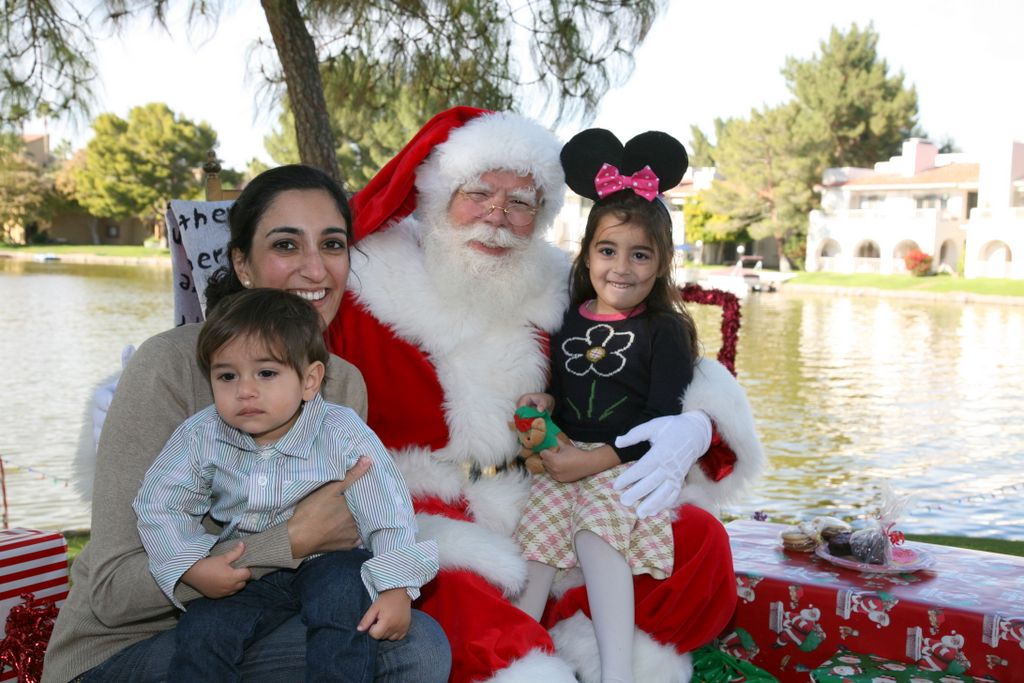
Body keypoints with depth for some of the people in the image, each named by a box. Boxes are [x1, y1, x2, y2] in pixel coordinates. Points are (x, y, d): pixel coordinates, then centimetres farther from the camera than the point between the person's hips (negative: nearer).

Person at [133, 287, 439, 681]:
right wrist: (190, 565, -18)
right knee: (200, 632, -18)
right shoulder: (201, 437, -10)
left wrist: (396, 589, -23)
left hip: (324, 563, -2)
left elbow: (388, 518, -15)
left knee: (345, 593, -30)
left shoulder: (344, 438, -17)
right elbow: (158, 505, -3)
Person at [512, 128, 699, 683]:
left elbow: (664, 420, -8)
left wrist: (595, 460, -16)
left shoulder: (665, 329, -1)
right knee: (536, 537, -17)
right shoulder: (566, 321, 12)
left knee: (596, 534, -26)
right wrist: (543, 403, -1)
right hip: (564, 458, 4)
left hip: (628, 465, -4)